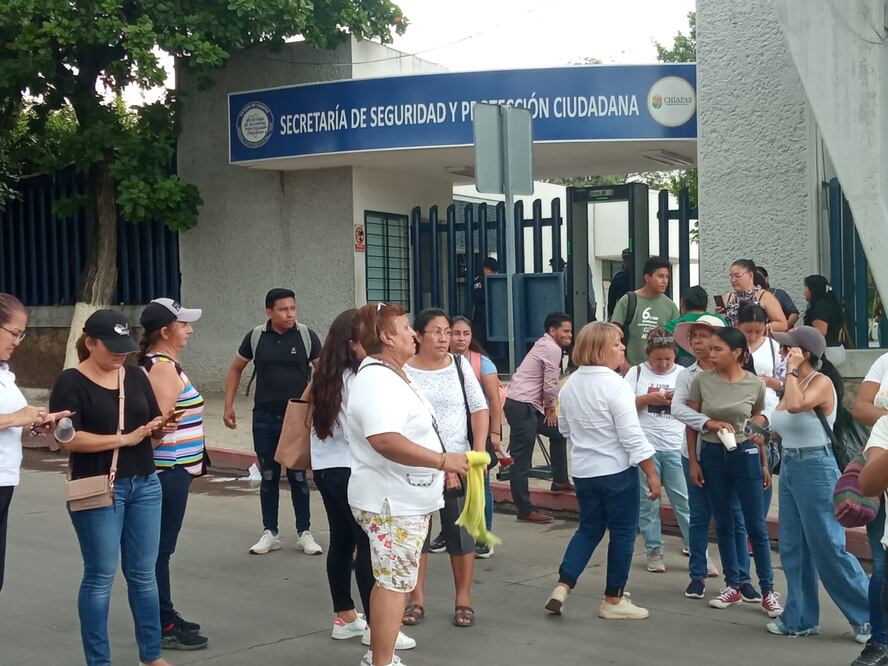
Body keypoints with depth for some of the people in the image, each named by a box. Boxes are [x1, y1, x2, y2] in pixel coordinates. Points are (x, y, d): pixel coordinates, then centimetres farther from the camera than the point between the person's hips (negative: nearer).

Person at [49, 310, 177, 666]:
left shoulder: (136, 375, 9)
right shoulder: (71, 382, -6)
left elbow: (153, 431, 14)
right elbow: (68, 439, -16)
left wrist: (161, 430, -10)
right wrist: (126, 439, -18)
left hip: (145, 485, 5)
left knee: (144, 573, 10)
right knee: (100, 576, 1)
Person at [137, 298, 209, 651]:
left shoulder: (156, 363, 14)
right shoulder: (164, 367, -16)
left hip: (170, 468, 10)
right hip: (169, 470, -10)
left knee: (160, 548, 16)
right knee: (160, 549, -4)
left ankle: (165, 617, 26)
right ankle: (162, 627, 2)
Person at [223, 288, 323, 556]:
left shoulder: (307, 336, -6)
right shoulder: (255, 337, -2)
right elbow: (236, 369, 10)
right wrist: (228, 406, 5)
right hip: (264, 418, 2)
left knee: (298, 476, 4)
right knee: (268, 476, 9)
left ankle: (304, 533, 14)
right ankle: (270, 533, 18)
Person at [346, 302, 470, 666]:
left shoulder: (392, 375, 13)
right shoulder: (377, 380, -22)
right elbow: (385, 440, -35)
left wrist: (440, 466, 20)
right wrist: (443, 460, -32)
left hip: (403, 499, 11)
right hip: (392, 502, -11)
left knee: (391, 579, 18)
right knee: (394, 582, -5)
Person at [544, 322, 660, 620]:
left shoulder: (570, 385, 4)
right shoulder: (614, 385, -18)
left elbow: (564, 428, 16)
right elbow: (632, 436, -20)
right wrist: (652, 473, -14)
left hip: (583, 470, 7)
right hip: (617, 470, -7)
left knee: (589, 529, 18)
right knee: (622, 533, 7)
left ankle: (562, 586, 6)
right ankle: (613, 600, 14)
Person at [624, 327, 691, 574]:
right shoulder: (637, 373, 6)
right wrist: (648, 399, -13)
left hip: (676, 447, 0)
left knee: (685, 500, -1)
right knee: (647, 501, 6)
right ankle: (654, 551, 16)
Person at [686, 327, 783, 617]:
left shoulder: (755, 385, -7)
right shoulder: (702, 381, -6)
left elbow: (758, 425, 5)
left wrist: (764, 464, 9)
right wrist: (693, 461, -1)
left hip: (746, 455, -2)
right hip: (712, 455, 2)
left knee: (756, 526, 1)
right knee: (723, 525, 10)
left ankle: (768, 591, 8)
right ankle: (732, 586, 22)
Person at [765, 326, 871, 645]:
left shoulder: (822, 382, -13)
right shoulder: (792, 384, 12)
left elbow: (796, 405, -32)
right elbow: (779, 423, 17)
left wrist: (792, 370, -21)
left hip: (815, 467, -9)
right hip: (790, 465, 9)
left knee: (828, 548, -4)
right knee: (793, 548, 11)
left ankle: (868, 615, 7)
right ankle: (799, 618, 19)